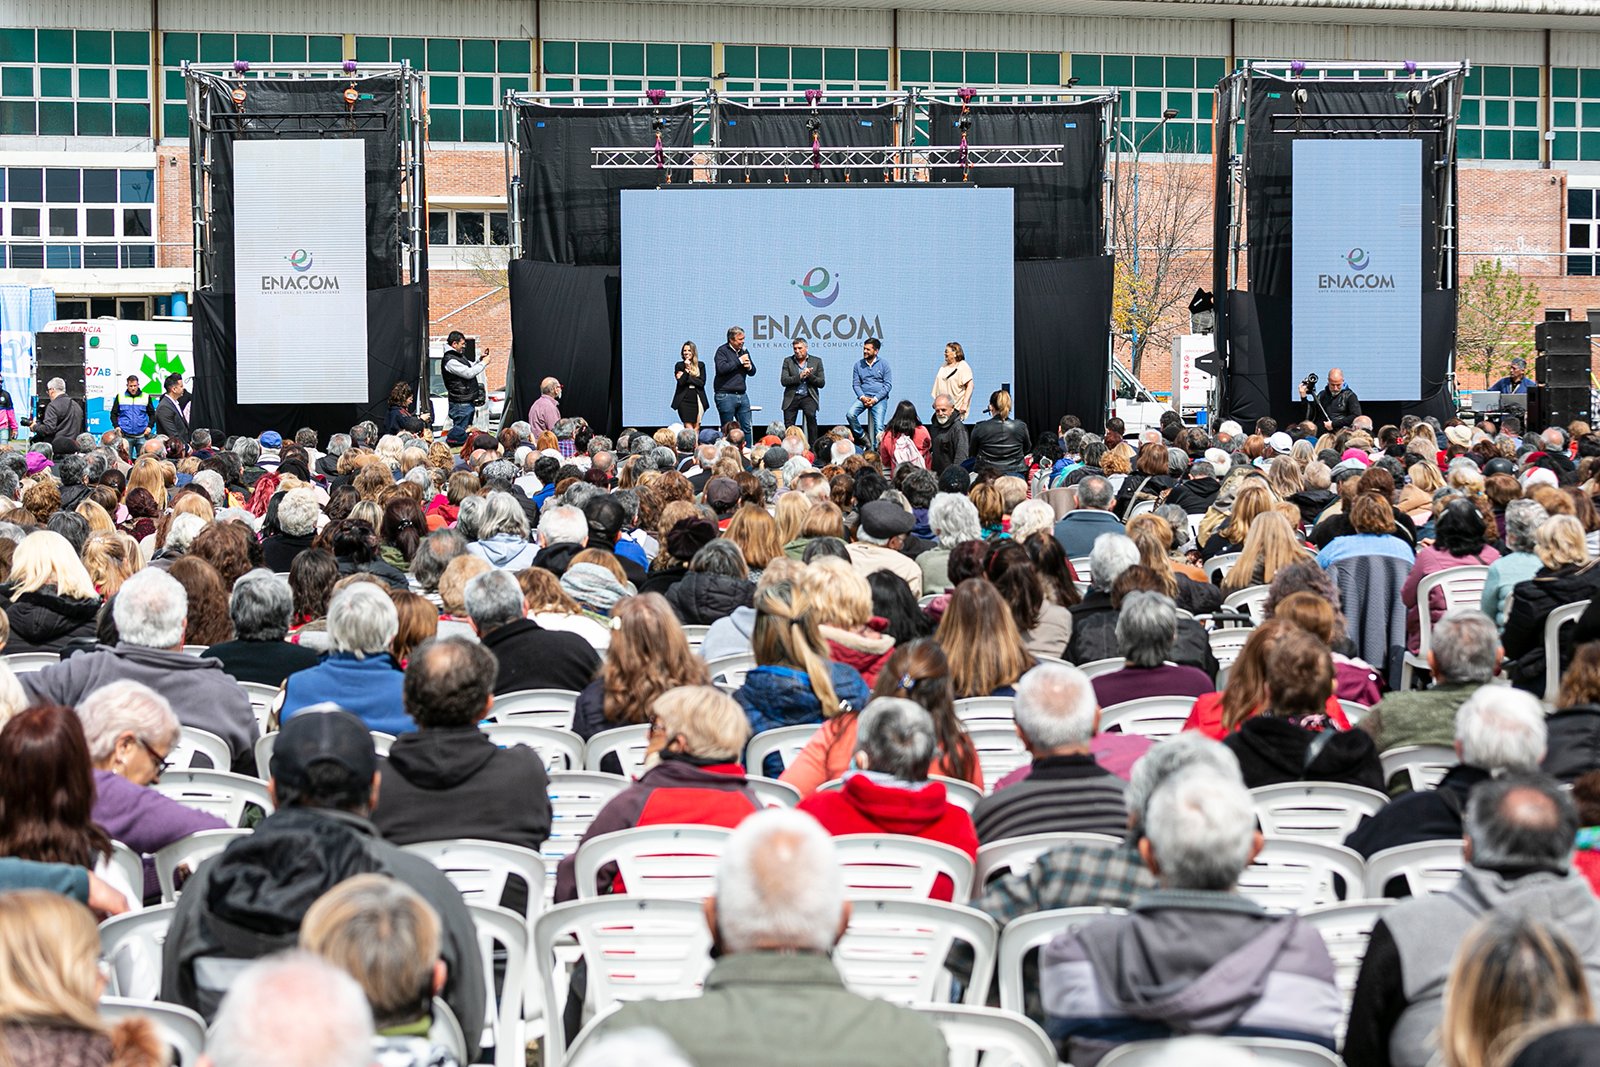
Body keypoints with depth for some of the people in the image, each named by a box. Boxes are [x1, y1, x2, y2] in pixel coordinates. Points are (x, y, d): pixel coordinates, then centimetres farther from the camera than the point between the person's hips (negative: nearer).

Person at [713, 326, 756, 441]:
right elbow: (721, 368, -22)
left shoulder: (743, 351, 15)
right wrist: (739, 361, -16)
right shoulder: (722, 351, -5)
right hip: (726, 396, -6)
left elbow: (753, 371, 21)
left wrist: (749, 367, -3)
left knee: (746, 428, 5)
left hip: (742, 395, 6)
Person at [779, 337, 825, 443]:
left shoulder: (816, 361, 7)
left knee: (811, 416, -27)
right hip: (792, 397, 2)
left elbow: (821, 383, 4)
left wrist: (810, 376, -13)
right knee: (788, 425, -2)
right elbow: (783, 381, -4)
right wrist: (799, 377, -15)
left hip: (808, 397, -2)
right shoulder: (788, 361, 7)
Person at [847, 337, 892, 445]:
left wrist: (875, 399, -12)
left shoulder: (883, 365, 4)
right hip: (863, 397, 2)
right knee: (850, 415, -23)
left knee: (878, 426, -16)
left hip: (879, 398, -2)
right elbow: (855, 384, 7)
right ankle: (862, 436, -3)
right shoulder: (858, 365, 10)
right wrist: (862, 397, -12)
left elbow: (888, 385, 0)